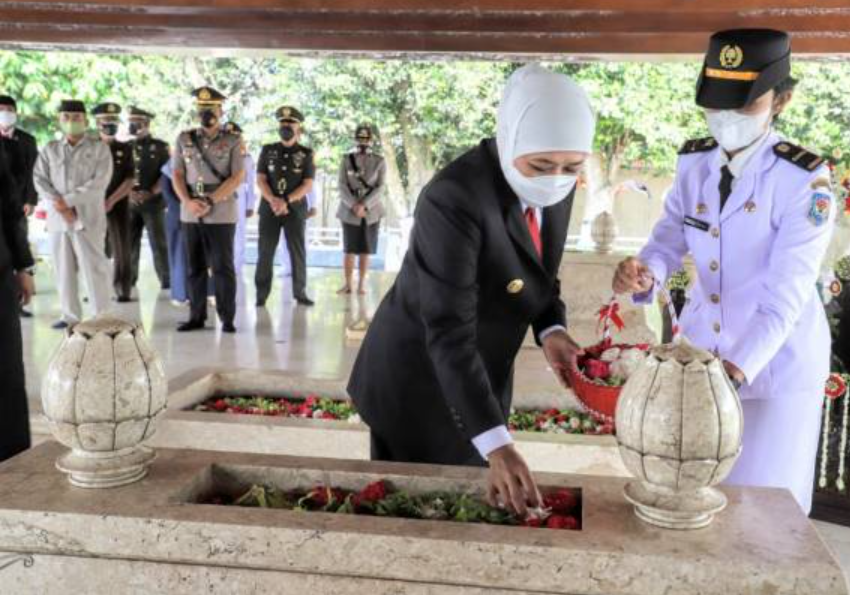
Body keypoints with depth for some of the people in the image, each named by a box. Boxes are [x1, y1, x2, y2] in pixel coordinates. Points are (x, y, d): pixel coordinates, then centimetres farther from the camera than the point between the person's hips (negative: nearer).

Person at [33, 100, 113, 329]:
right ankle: (70, 315, 16)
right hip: (57, 219, 4)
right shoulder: (49, 149, 13)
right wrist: (58, 205, -11)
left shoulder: (99, 148, 3)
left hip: (88, 218, -4)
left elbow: (99, 183, -8)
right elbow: (39, 180, 5)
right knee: (64, 270, 7)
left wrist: (67, 201, -13)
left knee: (94, 268, -6)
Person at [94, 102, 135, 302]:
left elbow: (129, 181, -1)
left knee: (122, 252, -1)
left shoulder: (125, 149, 6)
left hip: (119, 207, 0)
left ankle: (123, 291, 5)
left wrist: (111, 201, -12)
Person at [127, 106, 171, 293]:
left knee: (159, 244, -2)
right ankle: (130, 282, 16)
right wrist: (129, 192, -9)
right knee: (130, 243, 7)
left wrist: (151, 192, -15)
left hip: (153, 204, -4)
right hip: (130, 204, 4)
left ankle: (166, 282, 4)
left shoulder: (160, 147, 1)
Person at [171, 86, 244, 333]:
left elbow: (237, 177, -6)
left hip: (221, 213, -3)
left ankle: (227, 318, 6)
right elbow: (177, 175, 8)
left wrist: (210, 201, -14)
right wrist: (189, 201, -9)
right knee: (195, 267, 8)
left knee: (223, 267, -1)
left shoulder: (232, 142, 0)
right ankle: (196, 316, 16)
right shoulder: (184, 139, 10)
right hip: (190, 213, 4)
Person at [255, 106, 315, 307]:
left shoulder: (306, 153, 3)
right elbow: (260, 179, 1)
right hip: (269, 208, 1)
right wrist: (272, 200, -16)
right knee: (265, 252, -1)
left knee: (298, 252, 1)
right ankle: (261, 294, 4)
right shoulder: (268, 150, 7)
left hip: (295, 209, -1)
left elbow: (308, 184, -4)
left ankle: (300, 292, 10)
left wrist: (286, 201, -16)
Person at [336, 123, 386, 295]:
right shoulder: (346, 160, 2)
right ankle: (347, 284, 6)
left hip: (371, 212, 0)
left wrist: (364, 205, -17)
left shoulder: (379, 162, 1)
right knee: (349, 250, -1)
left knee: (365, 250, 3)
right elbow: (342, 186, -4)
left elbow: (380, 188, -6)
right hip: (350, 212, 0)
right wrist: (354, 205, -16)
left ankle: (361, 284, 9)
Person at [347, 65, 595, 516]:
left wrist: (551, 330, -12)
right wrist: (497, 444, -40)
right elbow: (449, 333, -34)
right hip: (416, 374, -6)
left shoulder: (555, 186, -7)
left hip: (481, 375, 7)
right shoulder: (454, 198, -30)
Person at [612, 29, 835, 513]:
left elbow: (787, 291, -24)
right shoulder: (694, 162, -2)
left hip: (775, 362, -5)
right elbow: (670, 240, -1)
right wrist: (645, 274, -25)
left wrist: (736, 367, -35)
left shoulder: (805, 179, -19)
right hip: (700, 347, 5)